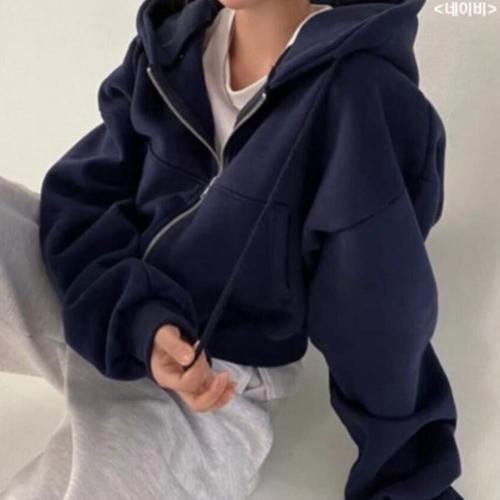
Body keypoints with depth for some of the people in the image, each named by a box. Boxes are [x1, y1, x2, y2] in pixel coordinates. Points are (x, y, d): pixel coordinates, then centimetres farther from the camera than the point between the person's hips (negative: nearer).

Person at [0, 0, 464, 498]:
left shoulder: (364, 97, -21)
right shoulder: (168, 46, -3)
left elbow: (381, 314, -16)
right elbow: (82, 197, -5)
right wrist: (139, 318, -24)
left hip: (217, 376, -4)